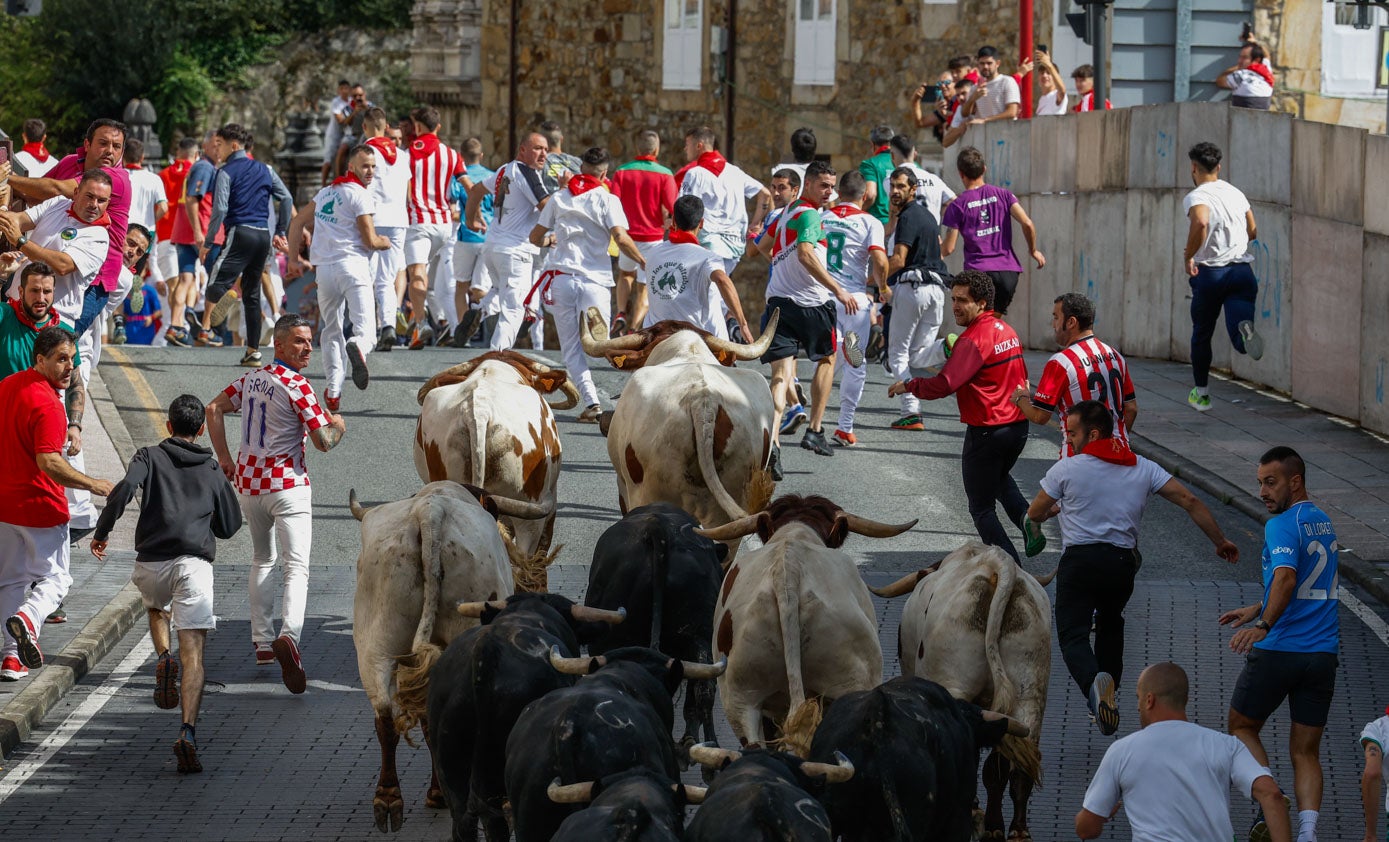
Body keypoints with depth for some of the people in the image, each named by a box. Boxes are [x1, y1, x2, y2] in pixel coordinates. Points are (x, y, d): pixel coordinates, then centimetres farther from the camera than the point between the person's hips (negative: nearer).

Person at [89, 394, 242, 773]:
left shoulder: (150, 457, 10)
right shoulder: (212, 470, 17)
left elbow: (124, 489, -10)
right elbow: (229, 526, 21)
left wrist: (102, 532, 2)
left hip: (151, 561, 0)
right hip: (195, 563, 0)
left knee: (155, 607, 37)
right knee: (193, 656, -6)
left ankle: (163, 658, 8)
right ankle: (188, 732, -25)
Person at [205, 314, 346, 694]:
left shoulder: (251, 378, 8)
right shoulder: (298, 387, -14)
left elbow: (214, 409, 12)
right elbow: (323, 442, -14)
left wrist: (224, 457, 13)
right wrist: (337, 426, 8)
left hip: (248, 481, 7)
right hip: (287, 484, -7)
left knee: (262, 559, 24)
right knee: (296, 567, -13)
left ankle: (262, 641, 25)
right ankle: (288, 635, -36)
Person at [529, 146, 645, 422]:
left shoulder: (559, 198, 12)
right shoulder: (607, 199, 1)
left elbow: (535, 237, 19)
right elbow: (621, 239, -10)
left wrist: (548, 240, 42)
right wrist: (642, 261, 6)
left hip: (560, 276, 2)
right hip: (594, 279, -2)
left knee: (571, 348, 4)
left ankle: (591, 402, -11)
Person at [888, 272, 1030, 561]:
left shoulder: (973, 339, -20)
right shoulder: (1007, 331, 8)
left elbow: (943, 385, -26)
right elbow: (1022, 377, 19)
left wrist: (906, 386, -12)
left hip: (987, 431, -9)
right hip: (1018, 426, 9)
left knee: (982, 508, 3)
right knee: (1000, 478, 37)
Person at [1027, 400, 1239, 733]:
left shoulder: (1066, 469, 0)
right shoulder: (1143, 468, 10)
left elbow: (1034, 514, 11)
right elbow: (1189, 501, 6)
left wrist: (1057, 508, 35)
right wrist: (1220, 541, 14)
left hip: (1080, 559, -4)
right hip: (1123, 561, 4)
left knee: (1072, 634, -8)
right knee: (1110, 625, 28)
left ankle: (1094, 683, -37)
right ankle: (1108, 688, 28)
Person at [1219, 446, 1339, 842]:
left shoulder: (1282, 525, -12)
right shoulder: (1324, 523, 15)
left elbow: (1286, 577, -30)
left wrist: (1264, 624, -38)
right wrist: (1257, 610, 34)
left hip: (1278, 650, -7)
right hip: (1323, 653, 7)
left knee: (1242, 726, 15)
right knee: (1305, 752, 8)